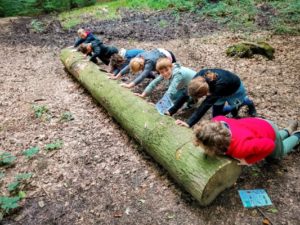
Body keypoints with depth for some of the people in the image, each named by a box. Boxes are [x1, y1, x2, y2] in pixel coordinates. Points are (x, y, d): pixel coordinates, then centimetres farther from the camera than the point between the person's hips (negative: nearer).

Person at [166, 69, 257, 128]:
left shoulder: (218, 86, -47)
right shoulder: (199, 78, -32)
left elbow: (205, 105, -49)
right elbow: (185, 95, -26)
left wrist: (189, 123, -55)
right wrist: (171, 111, -29)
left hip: (235, 90, -5)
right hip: (222, 91, 5)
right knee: (216, 116, 11)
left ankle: (247, 101, 38)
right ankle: (235, 106, 32)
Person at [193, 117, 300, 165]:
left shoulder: (240, 148, -52)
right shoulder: (217, 121, -36)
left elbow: (269, 145, -40)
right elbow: (220, 118, -10)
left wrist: (249, 160, -36)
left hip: (270, 132, -5)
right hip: (256, 124, 6)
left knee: (278, 154, 32)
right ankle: (288, 131, 59)